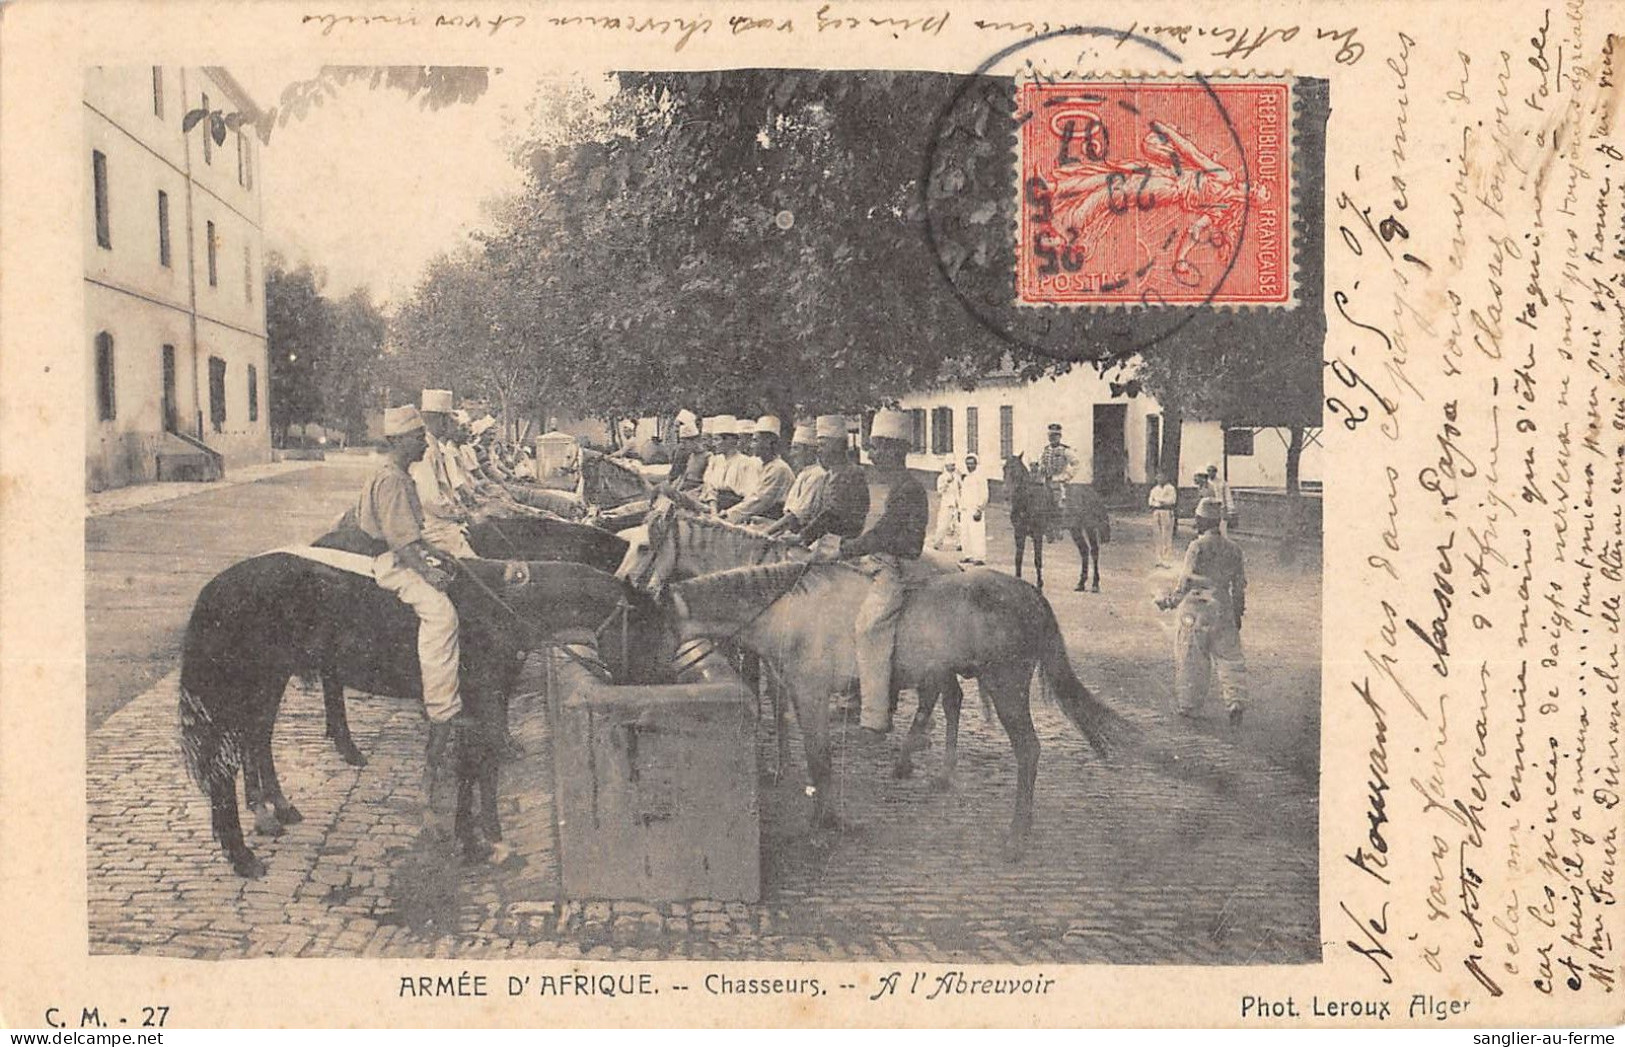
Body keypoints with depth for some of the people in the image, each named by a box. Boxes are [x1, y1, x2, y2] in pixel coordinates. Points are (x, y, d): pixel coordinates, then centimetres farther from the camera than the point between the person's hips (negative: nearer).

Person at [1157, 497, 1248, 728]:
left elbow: (1187, 581, -13)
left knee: (1191, 660, 6)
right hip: (1223, 610, 4)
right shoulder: (1233, 549, 7)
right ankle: (1236, 702, -7)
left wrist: (1169, 601, -1)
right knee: (1229, 659, 7)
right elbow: (1240, 585, 12)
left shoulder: (1198, 547, -10)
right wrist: (1238, 613, 21)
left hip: (1197, 610, -4)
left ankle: (1189, 706, 14)